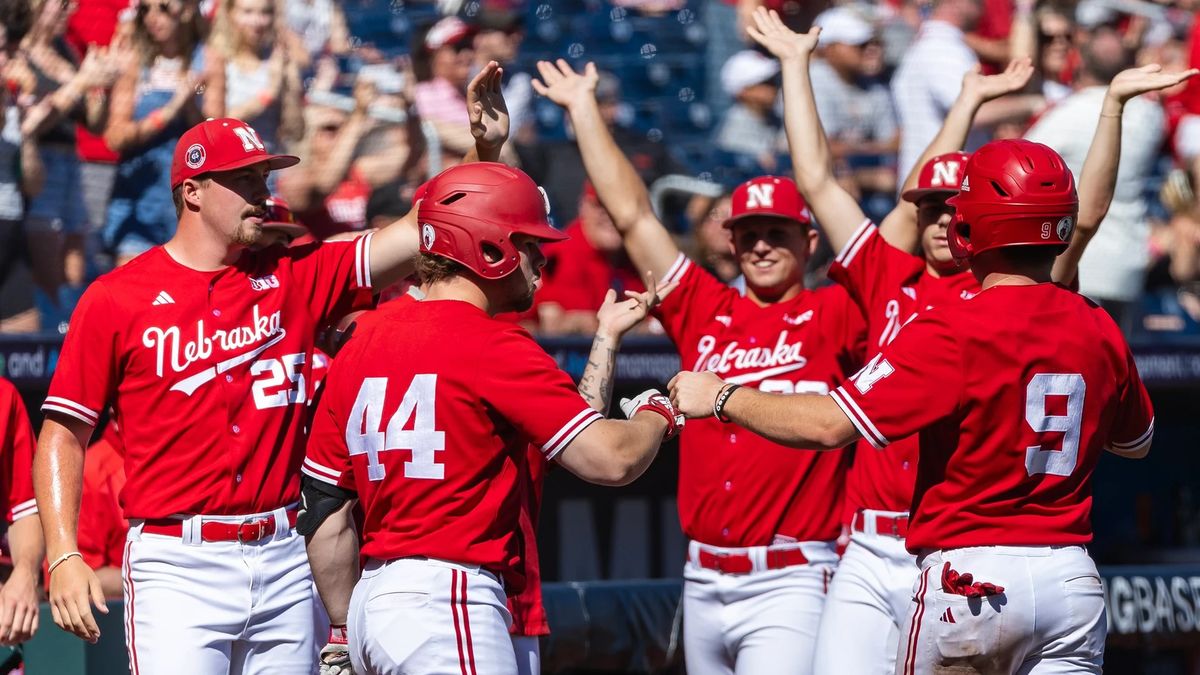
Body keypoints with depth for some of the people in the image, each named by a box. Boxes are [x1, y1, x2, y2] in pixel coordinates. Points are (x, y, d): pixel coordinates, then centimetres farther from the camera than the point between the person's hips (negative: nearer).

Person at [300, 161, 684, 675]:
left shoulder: (362, 342, 13)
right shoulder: (493, 347, -9)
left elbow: (326, 509, 15)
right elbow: (610, 459, -13)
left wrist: (346, 632, 23)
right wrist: (656, 414, 9)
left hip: (373, 599, 8)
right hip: (448, 603, -8)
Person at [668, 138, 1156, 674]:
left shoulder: (953, 331, -14)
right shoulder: (1099, 332, 5)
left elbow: (830, 424, -17)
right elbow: (1137, 442, 24)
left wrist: (722, 397, -3)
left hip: (971, 578, -5)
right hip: (1074, 581, 5)